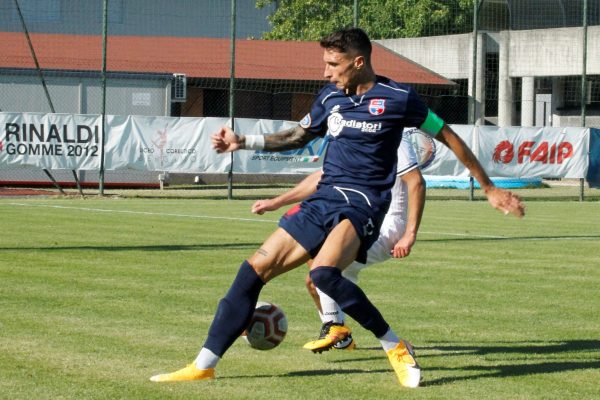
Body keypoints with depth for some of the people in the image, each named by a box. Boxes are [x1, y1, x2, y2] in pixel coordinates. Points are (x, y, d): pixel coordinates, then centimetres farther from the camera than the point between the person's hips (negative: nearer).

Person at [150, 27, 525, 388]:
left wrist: (490, 188, 5)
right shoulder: (330, 96, 11)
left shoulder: (398, 97, -7)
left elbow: (448, 136, 2)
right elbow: (297, 137, 27)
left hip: (361, 203, -6)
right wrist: (242, 141, 17)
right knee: (255, 269, -2)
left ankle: (397, 348, -16)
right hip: (323, 200, 7)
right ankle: (204, 366, 6)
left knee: (324, 271, -34)